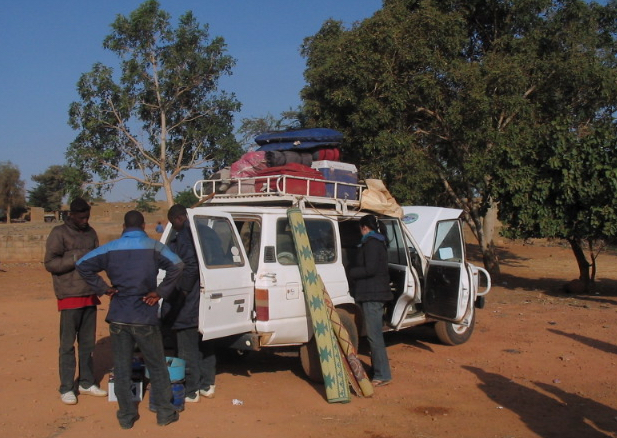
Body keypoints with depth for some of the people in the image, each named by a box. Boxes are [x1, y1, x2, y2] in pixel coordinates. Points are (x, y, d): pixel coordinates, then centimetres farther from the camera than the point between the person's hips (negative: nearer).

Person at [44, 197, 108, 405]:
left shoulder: (90, 232, 13)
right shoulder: (59, 233, -5)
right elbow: (50, 263, -11)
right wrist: (76, 258, -20)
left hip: (90, 295, 6)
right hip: (69, 296, -6)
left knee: (88, 342, 11)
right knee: (68, 343, -2)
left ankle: (87, 383, 21)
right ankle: (66, 388, 5)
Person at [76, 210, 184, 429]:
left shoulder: (112, 248, 1)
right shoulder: (153, 246, -5)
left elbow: (83, 265, -3)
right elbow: (176, 265, -19)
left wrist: (103, 288, 1)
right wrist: (160, 292, -10)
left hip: (118, 317, 2)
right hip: (145, 317, -2)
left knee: (121, 368, 12)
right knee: (156, 366, 11)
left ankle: (126, 415, 17)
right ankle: (165, 412, 17)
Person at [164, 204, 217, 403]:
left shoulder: (184, 236, -15)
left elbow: (190, 266, -25)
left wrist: (183, 290, -15)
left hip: (189, 304, -9)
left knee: (188, 348, 1)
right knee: (205, 345, 18)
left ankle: (191, 391, 7)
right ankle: (207, 385, 26)